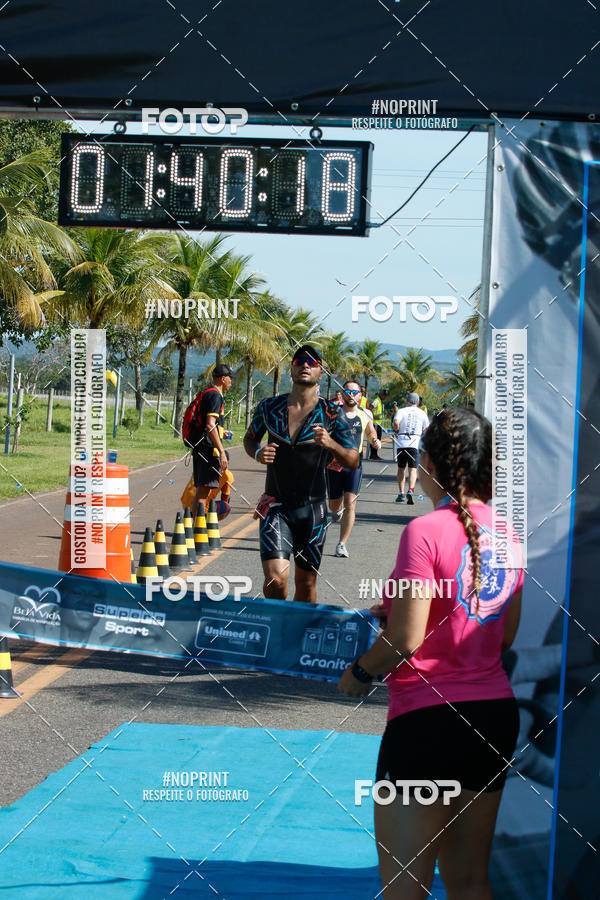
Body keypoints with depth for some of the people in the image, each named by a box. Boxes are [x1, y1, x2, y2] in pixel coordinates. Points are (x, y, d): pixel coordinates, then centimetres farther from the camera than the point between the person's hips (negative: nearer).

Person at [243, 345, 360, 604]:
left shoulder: (332, 414, -3)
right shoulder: (269, 407, 2)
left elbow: (353, 462, -1)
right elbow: (250, 437, 20)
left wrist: (331, 444, -21)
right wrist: (257, 453, -4)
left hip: (312, 509, 0)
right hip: (276, 505, 0)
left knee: (306, 583, 7)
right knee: (276, 578, -15)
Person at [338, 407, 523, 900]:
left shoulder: (426, 531, -15)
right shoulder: (507, 535, 5)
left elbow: (406, 641, -17)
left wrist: (358, 672, 2)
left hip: (428, 718, -7)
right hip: (497, 713, 7)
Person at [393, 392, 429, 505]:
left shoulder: (401, 411, 4)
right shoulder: (422, 413, 10)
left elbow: (396, 422, -15)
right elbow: (426, 429, 9)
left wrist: (396, 430, 3)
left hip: (401, 442, 0)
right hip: (415, 443, 0)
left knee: (401, 468, 13)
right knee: (412, 469, -2)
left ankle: (401, 493, 15)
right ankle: (410, 490, -24)